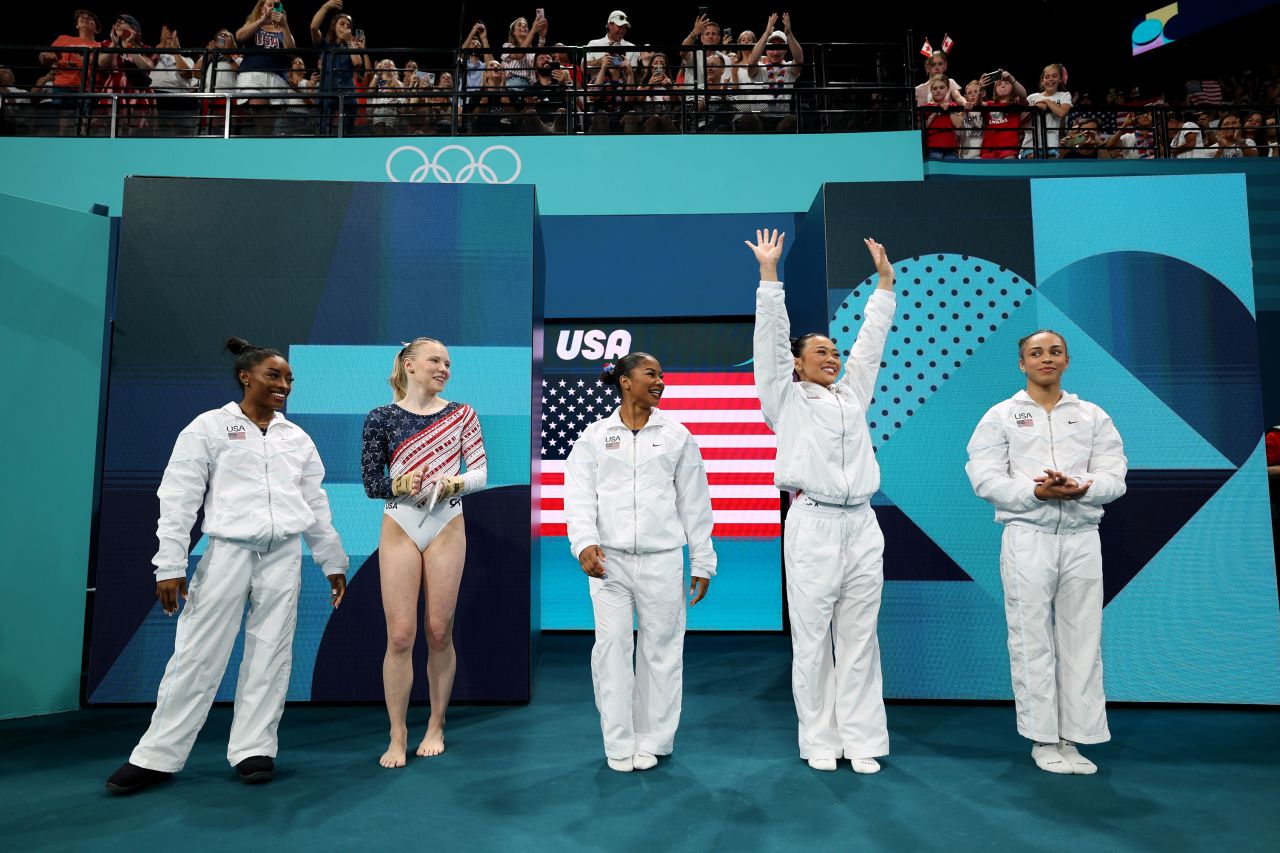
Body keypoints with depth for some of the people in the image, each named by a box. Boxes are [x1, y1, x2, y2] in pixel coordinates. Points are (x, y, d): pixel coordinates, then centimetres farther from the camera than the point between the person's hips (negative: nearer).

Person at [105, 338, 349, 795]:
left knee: (270, 655, 5)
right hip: (228, 551, -3)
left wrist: (333, 562, 14)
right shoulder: (209, 427, 1)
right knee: (198, 655, 0)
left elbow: (316, 505, 15)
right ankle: (157, 756, 14)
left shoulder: (298, 438, 11)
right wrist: (170, 565, -9)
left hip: (284, 556, 3)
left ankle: (253, 750, 15)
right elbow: (178, 498, -3)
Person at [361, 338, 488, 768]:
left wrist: (455, 483, -17)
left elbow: (481, 472, 3)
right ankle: (397, 736, 13)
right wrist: (399, 485, -18)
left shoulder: (461, 414, 4)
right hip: (399, 527, 0)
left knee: (439, 632, 5)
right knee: (400, 635, -1)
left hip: (446, 527, 1)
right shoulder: (382, 418, 2)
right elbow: (370, 481, 2)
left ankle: (436, 727, 21)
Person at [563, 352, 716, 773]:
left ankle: (652, 741, 19)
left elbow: (695, 502, 9)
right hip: (608, 559, 0)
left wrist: (702, 561, 6)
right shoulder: (594, 435, 7)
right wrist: (585, 542, -19)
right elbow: (579, 494, -2)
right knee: (612, 646, 1)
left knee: (661, 647, 5)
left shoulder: (677, 435, 9)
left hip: (662, 559, 1)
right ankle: (619, 743, 14)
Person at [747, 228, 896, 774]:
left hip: (862, 527, 5)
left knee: (859, 641, 7)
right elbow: (770, 339, -1)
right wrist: (769, 273, -5)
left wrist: (885, 280, 19)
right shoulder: (786, 399, 6)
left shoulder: (853, 395, 19)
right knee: (812, 641, 1)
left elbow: (872, 339, 20)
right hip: (812, 527, -4)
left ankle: (861, 741, 15)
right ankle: (820, 740, 13)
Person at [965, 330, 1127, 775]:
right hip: (1027, 538, -3)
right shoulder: (1001, 416, 4)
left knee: (1082, 640, 6)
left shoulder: (1093, 416, 12)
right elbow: (986, 479, -5)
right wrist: (1036, 491, -20)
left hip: (1082, 538, 3)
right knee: (1033, 641, 2)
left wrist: (1080, 489, -18)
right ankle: (1043, 740, 12)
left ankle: (1073, 738, 16)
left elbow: (1113, 476, 3)